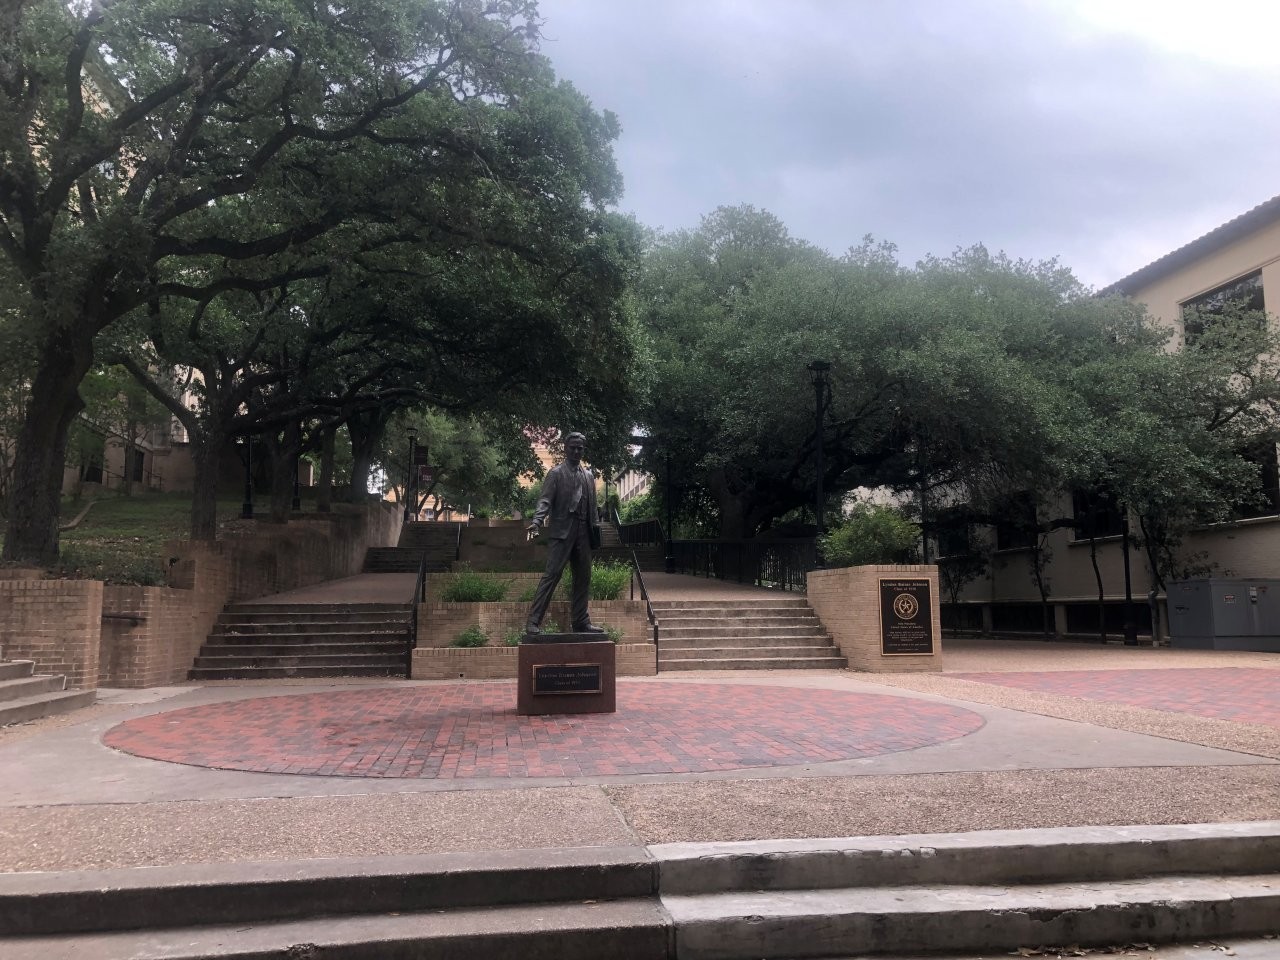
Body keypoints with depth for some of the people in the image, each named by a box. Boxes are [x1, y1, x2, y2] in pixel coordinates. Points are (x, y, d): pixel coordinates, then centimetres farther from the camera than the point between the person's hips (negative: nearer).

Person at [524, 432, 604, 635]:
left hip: (583, 532, 6)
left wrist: (595, 527, 8)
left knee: (583, 578, 8)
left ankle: (580, 622, 16)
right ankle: (533, 622, -11)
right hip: (562, 531, -6)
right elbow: (545, 500, -9)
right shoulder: (556, 473, 1)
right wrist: (536, 522, -25)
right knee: (552, 575, -12)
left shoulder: (589, 476, 17)